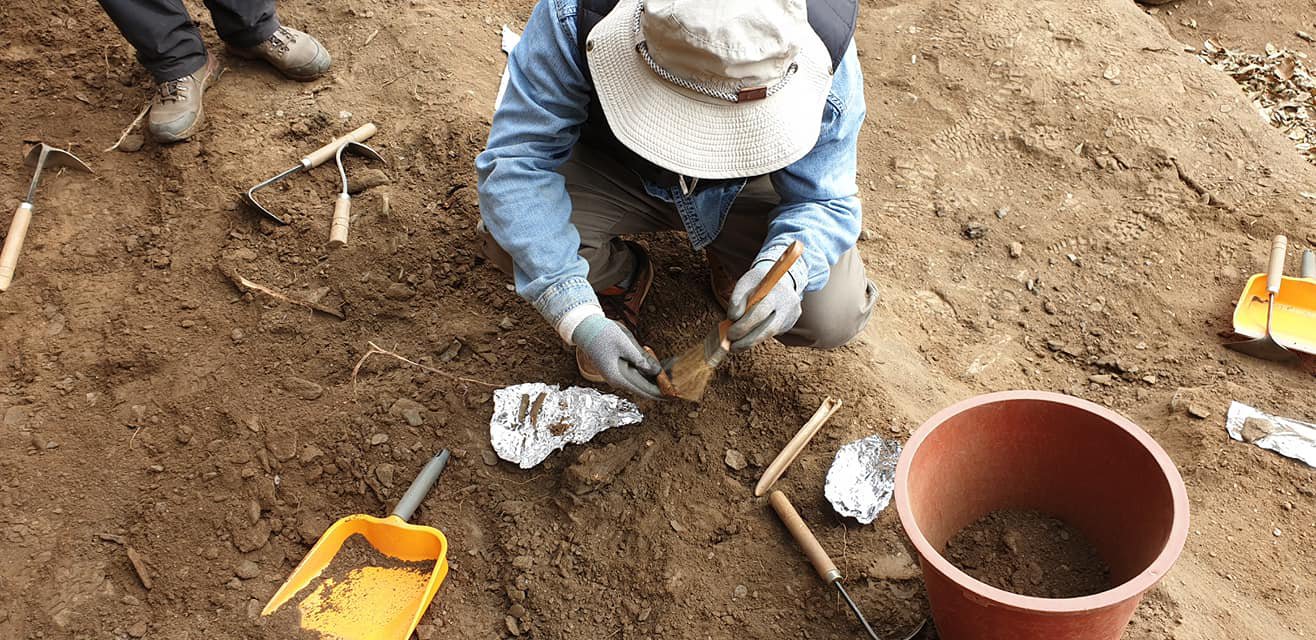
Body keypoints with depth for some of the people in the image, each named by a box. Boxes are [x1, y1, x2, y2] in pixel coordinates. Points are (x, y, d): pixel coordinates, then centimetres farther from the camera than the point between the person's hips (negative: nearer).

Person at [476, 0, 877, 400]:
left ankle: (731, 261, 17)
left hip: (745, 185, 1)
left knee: (834, 319, -18)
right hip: (609, 169, 0)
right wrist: (580, 320, -41)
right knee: (510, 240, -29)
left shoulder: (826, 47, -32)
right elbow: (516, 160, -33)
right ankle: (622, 277, 8)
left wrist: (784, 272, -45)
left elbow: (826, 201, -21)